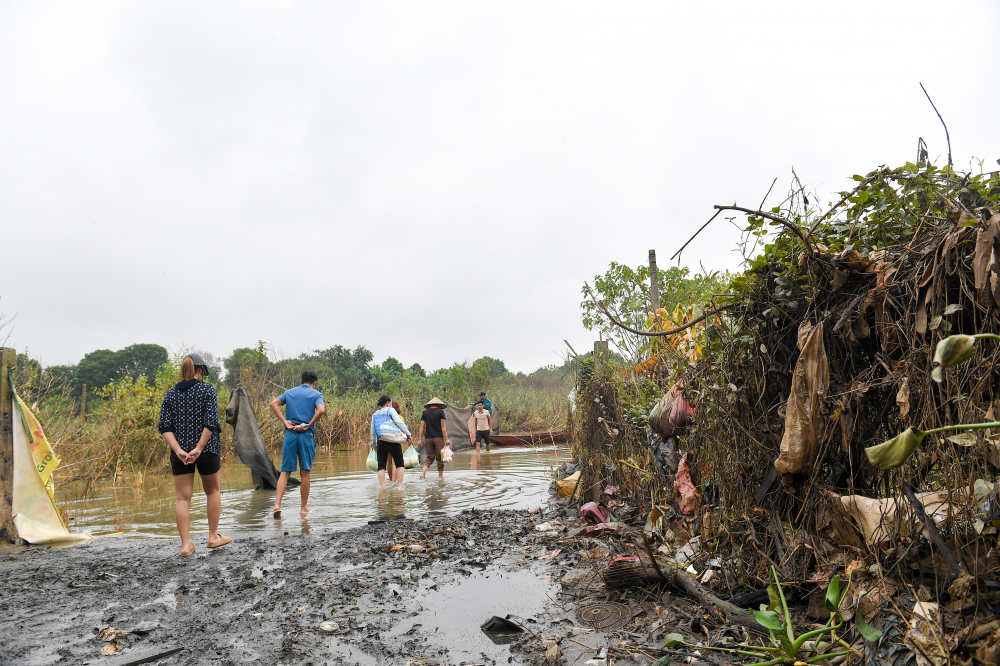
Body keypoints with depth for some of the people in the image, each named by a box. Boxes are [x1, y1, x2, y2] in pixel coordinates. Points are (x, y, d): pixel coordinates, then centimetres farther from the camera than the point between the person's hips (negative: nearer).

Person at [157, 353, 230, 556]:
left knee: (183, 498, 6)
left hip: (180, 453, 3)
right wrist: (198, 448, -14)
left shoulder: (171, 394, 7)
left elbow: (164, 427, -2)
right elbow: (211, 422, -16)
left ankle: (186, 544, 3)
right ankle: (213, 537, 21)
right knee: (213, 491, 16)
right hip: (207, 450, -3)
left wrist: (179, 450, -9)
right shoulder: (207, 390, -4)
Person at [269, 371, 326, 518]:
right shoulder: (316, 394, 3)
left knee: (285, 471, 6)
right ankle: (304, 508, 12)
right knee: (305, 472, 5)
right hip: (306, 435, -3)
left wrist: (284, 421, -2)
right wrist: (309, 426, -9)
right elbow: (321, 410, -17)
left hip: (290, 434, 3)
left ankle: (277, 505, -7)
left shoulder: (289, 392, 14)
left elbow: (273, 403, 0)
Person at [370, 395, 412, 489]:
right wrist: (408, 434, -2)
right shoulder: (391, 410, 6)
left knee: (381, 466, 5)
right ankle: (399, 484, 1)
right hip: (394, 441, -3)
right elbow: (399, 422, -6)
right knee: (399, 464, 9)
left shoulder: (375, 415, 20)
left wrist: (374, 444, 32)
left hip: (381, 441, 3)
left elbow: (373, 431, 23)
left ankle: (383, 487, -4)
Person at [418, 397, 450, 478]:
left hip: (428, 438, 3)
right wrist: (446, 439, -3)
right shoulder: (440, 411, -1)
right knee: (440, 458, 6)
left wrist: (420, 439, 7)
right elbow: (443, 426, -4)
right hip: (438, 438, -3)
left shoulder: (425, 412, 7)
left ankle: (423, 473, -9)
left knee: (429, 457, 8)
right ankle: (440, 475, 9)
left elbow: (422, 426, 4)